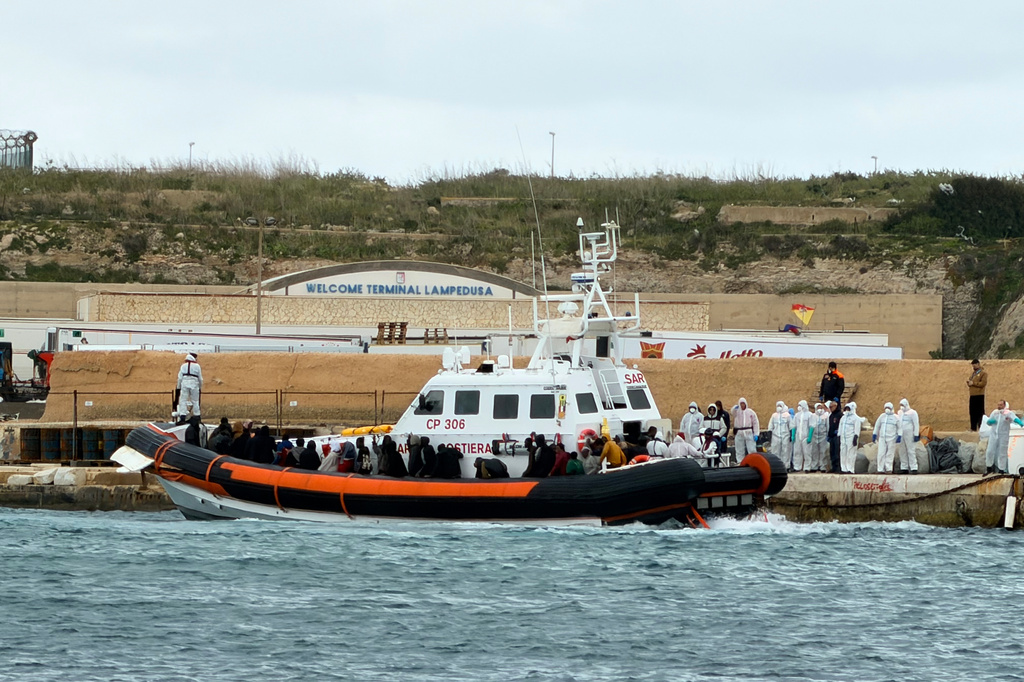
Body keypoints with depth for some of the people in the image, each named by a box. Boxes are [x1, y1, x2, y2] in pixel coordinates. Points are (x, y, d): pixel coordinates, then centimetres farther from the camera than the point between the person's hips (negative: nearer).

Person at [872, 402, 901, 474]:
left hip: (891, 438, -3)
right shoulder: (882, 416, 13)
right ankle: (881, 469, -3)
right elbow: (877, 426, 18)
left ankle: (888, 469, 0)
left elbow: (900, 428, 0)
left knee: (890, 454, -4)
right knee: (881, 453, -4)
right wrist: (874, 435, 11)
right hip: (882, 438, 3)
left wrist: (899, 436, -11)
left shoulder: (896, 417, 2)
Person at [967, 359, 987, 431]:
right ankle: (973, 427, 12)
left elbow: (983, 383, -14)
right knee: (972, 412, 7)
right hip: (972, 395, 7)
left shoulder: (983, 373, -3)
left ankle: (981, 427, -4)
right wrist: (968, 382, 3)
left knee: (980, 412, -6)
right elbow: (970, 383, 27)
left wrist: (973, 383, -14)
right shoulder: (972, 373, 21)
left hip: (979, 395, -7)